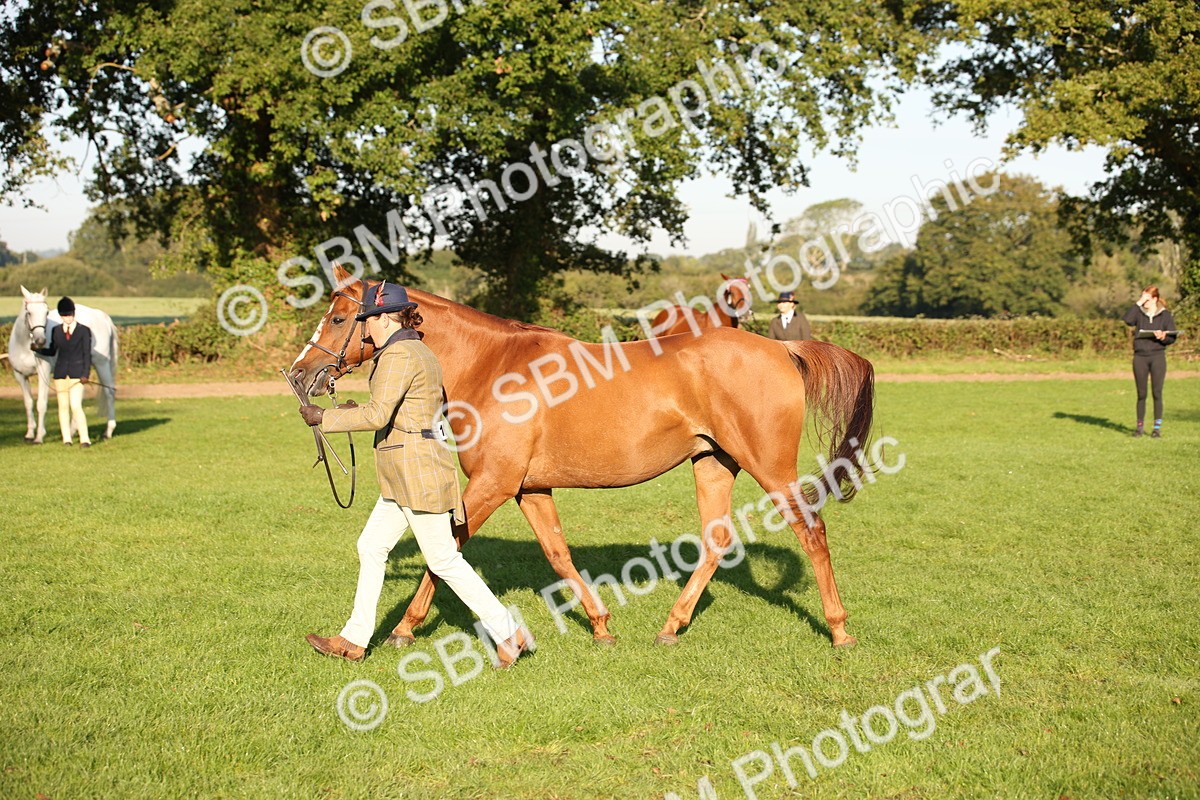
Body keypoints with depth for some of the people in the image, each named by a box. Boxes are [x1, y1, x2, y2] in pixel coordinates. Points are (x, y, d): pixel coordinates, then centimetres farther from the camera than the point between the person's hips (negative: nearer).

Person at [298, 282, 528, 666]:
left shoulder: (399, 354, -16)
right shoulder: (420, 351, 16)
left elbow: (378, 416, -23)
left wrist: (325, 418, -13)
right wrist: (357, 410, 19)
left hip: (416, 470, -11)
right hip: (405, 475, 11)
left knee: (443, 559, -5)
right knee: (371, 547, 14)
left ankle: (507, 632, 2)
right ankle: (354, 639, 21)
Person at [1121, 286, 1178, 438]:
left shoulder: (1165, 315, 4)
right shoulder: (1139, 313, 7)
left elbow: (1172, 338, 3)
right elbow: (1127, 320, -14)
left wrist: (1163, 337, -19)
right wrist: (1138, 304, -11)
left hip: (1158, 357, -1)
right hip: (1140, 357, 1)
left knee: (1157, 393, -1)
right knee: (1141, 394, 6)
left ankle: (1157, 428, 5)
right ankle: (1140, 426, 15)